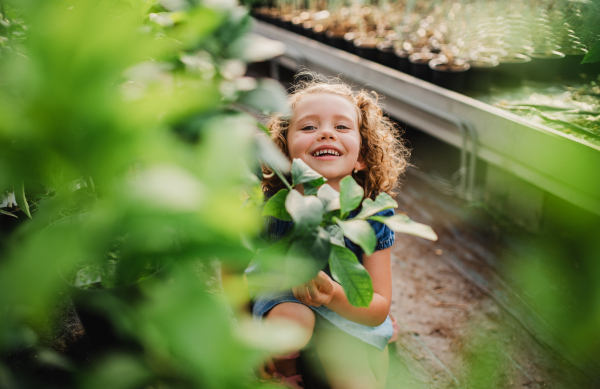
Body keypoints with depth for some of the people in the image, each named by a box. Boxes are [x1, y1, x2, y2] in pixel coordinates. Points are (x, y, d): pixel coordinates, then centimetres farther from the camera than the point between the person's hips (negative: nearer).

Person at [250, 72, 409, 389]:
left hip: (349, 313, 0)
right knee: (290, 319, -32)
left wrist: (334, 296, -42)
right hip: (283, 300, 1)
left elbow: (379, 309, -21)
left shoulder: (374, 211, -24)